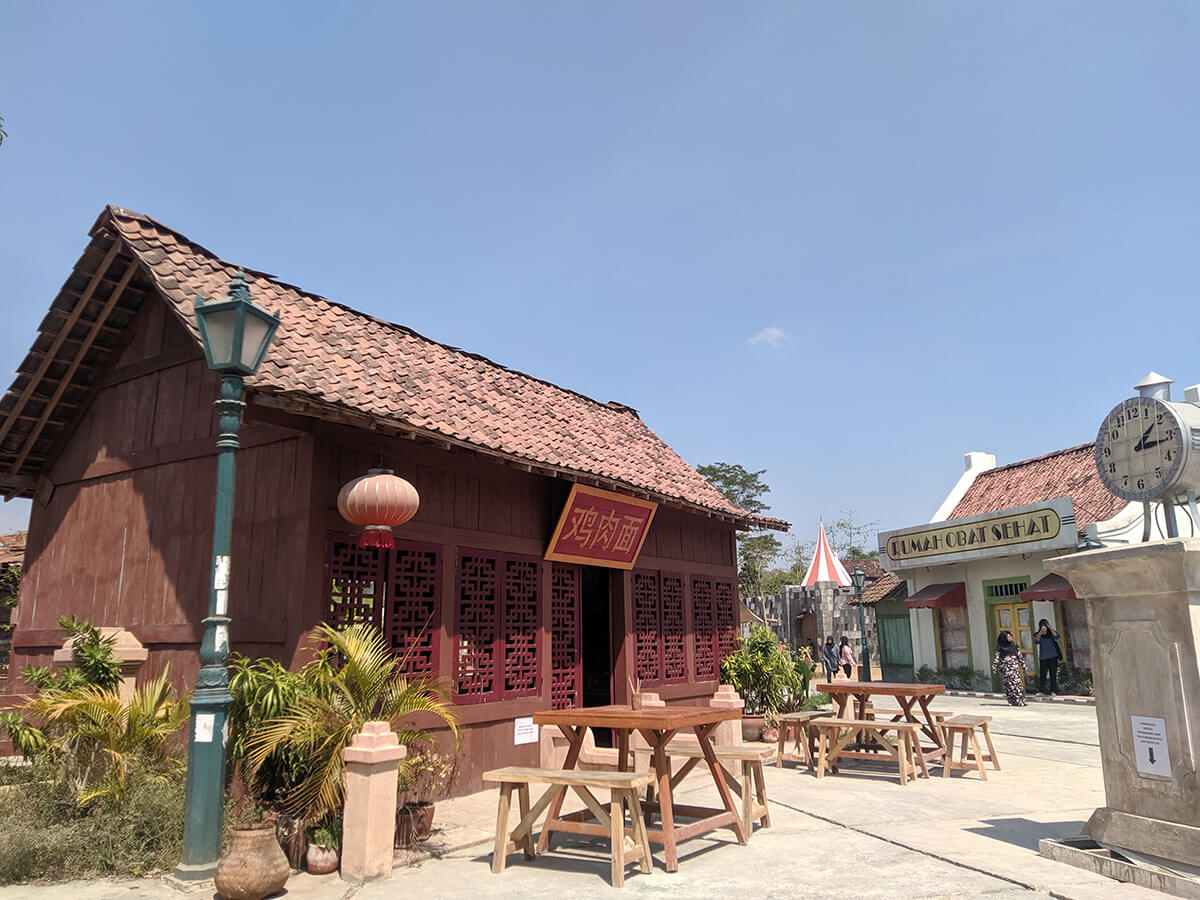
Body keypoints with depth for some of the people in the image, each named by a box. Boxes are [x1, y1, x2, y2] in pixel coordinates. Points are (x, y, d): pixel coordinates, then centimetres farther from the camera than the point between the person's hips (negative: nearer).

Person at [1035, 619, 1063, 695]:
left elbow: (1056, 637, -14)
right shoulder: (1038, 635, 5)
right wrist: (1040, 633, -26)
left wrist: (1050, 628, -21)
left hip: (1053, 657, 1)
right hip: (1043, 658, -1)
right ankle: (1041, 691, -8)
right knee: (1042, 675, -8)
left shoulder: (1051, 634, 7)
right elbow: (1036, 642, -13)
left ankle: (1053, 691, 5)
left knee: (1053, 674, 0)